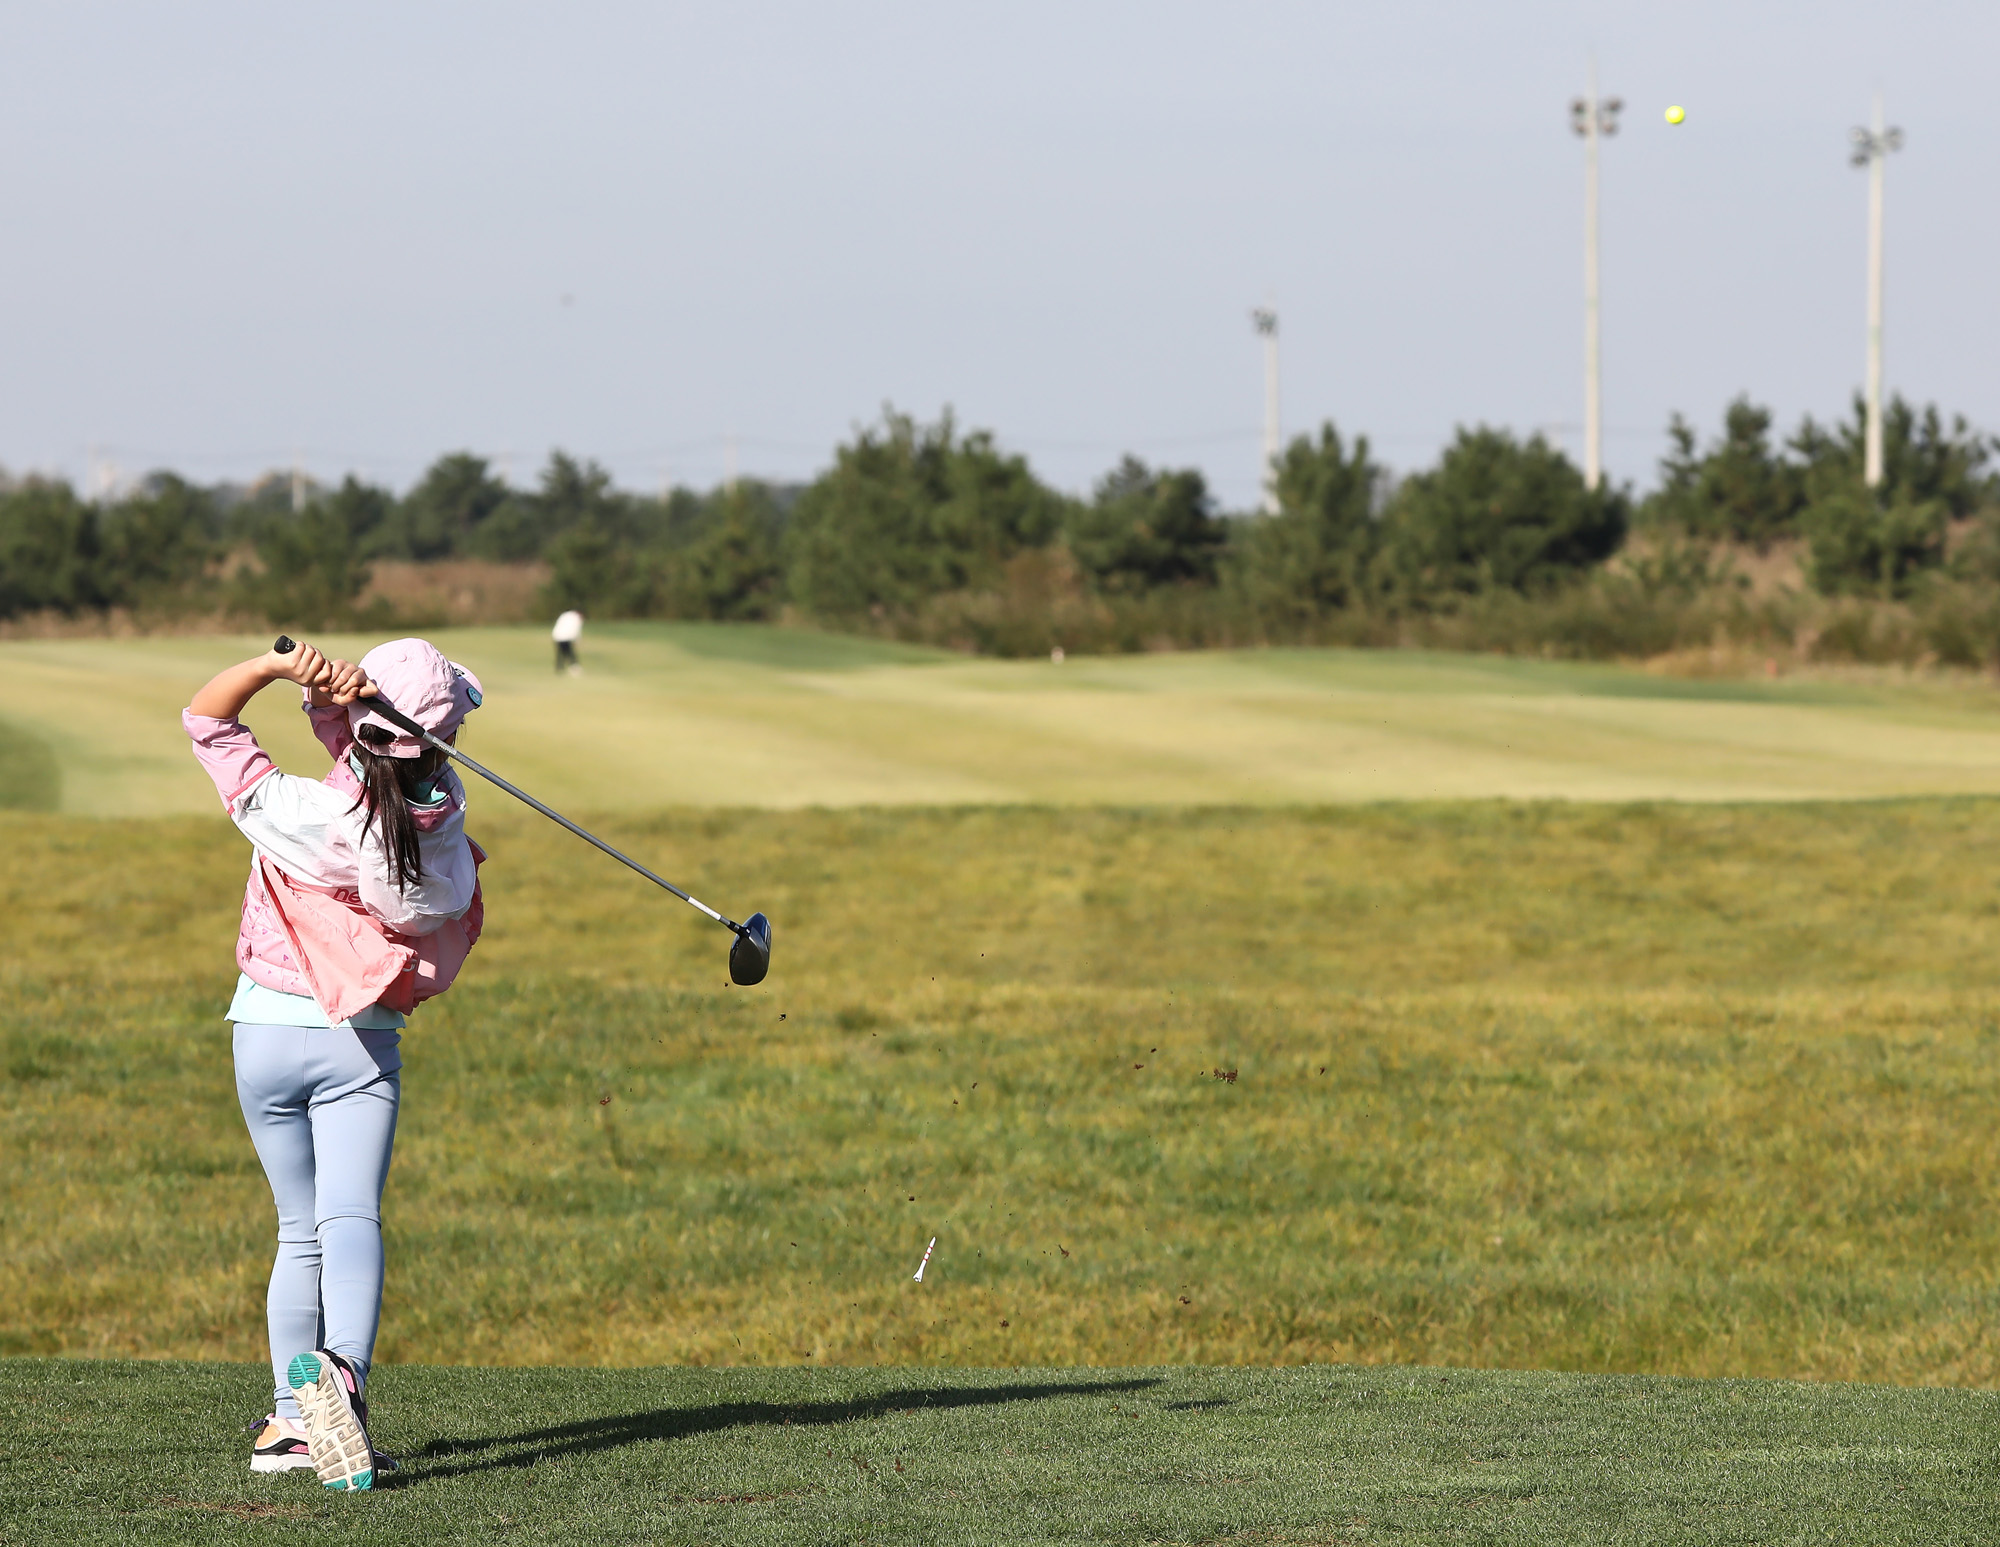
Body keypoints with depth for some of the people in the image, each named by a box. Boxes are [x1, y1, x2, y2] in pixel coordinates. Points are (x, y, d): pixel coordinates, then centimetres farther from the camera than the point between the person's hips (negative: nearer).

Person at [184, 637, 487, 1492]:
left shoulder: (295, 812, -15)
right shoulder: (442, 811, -10)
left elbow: (207, 716, -6)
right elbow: (377, 761, -2)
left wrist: (282, 665, -19)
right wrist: (337, 692, -23)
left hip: (267, 1032, 1)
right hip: (362, 1043, -1)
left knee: (300, 1231, 13)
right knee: (351, 1219, -12)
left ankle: (289, 1418, 10)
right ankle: (342, 1368, -39)